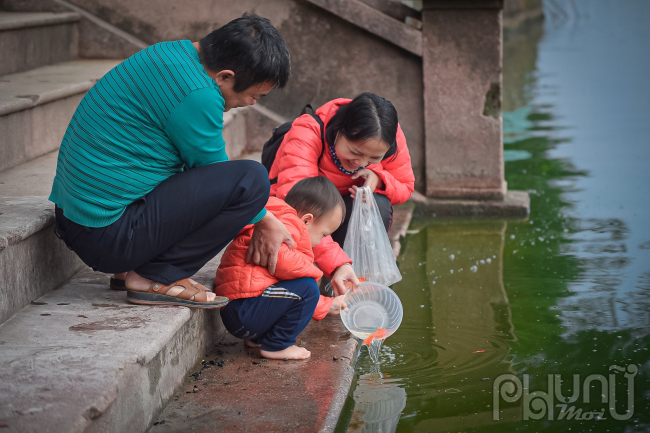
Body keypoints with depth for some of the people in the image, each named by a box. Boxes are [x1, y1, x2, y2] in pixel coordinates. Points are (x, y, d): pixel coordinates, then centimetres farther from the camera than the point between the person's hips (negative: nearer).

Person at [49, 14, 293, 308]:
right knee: (250, 179, -15)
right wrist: (263, 221, 11)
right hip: (108, 235, -10)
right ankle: (156, 278, -7)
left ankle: (133, 268, 15)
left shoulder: (169, 53, 11)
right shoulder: (197, 96, -20)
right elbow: (214, 170, -6)